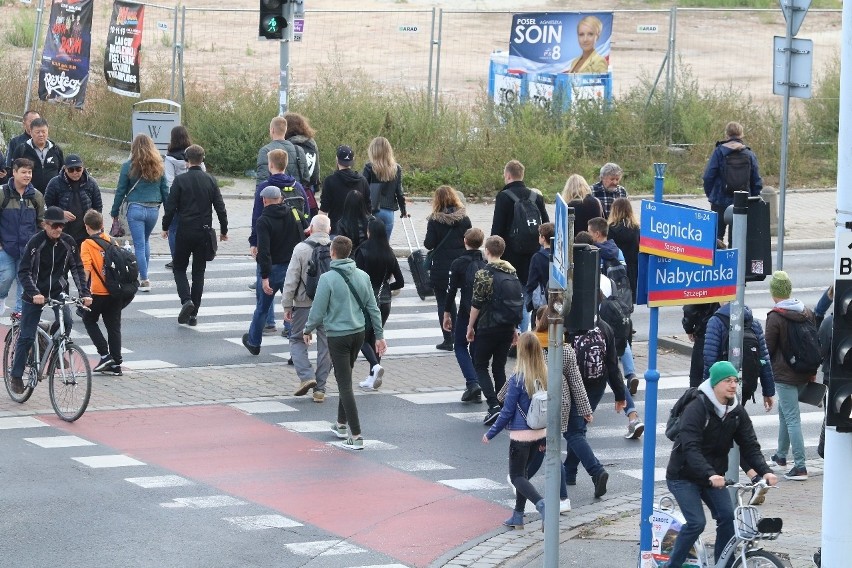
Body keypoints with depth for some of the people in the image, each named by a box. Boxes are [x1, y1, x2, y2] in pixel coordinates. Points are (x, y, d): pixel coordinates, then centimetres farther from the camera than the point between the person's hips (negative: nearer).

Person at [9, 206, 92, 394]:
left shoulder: (68, 243, -5)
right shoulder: (35, 243, -16)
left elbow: (77, 269, -2)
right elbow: (24, 272, -18)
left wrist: (85, 293, -15)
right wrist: (34, 293, -33)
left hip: (58, 291, 2)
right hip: (35, 293, -2)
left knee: (66, 321, -24)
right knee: (26, 336, -2)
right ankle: (16, 376, 10)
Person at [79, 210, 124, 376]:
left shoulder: (87, 244, -8)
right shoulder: (111, 240, 7)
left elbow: (87, 269, -17)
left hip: (99, 292, -5)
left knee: (89, 320, 15)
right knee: (114, 326, 11)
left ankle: (105, 355, 3)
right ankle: (115, 364, 10)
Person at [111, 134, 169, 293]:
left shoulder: (129, 166, -6)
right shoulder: (158, 166, 3)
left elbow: (120, 191, -2)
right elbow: (165, 190, 6)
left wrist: (115, 212, 7)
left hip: (136, 209, -4)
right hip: (153, 209, 4)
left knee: (139, 245, 1)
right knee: (145, 242, 22)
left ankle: (144, 280, -3)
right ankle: (143, 276, 27)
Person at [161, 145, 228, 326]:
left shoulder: (180, 180, -7)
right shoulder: (210, 180, 0)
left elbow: (171, 206, -7)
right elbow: (220, 207, 3)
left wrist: (165, 227, 6)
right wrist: (224, 229, 13)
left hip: (185, 231, -2)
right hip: (204, 232, 2)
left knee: (179, 268, 12)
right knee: (199, 271, 10)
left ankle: (186, 300, -12)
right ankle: (193, 313, 9)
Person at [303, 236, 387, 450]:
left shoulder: (328, 279, -16)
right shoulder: (362, 276, 2)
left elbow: (318, 311, -11)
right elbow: (373, 308, 6)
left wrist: (308, 330, 7)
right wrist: (379, 335, 13)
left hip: (338, 336, -6)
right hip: (359, 334, 6)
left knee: (345, 384, -3)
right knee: (345, 379, 24)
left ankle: (356, 436, -8)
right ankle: (341, 424, 36)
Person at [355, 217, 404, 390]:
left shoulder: (363, 252, -12)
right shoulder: (389, 254, 2)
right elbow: (400, 282, 4)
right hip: (384, 301, 5)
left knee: (363, 338, 8)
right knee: (375, 337, 15)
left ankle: (375, 365, -19)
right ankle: (372, 379, 12)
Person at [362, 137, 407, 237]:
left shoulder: (369, 167, -6)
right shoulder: (396, 169, 4)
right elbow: (399, 191, 6)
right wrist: (403, 210, 16)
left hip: (373, 211, -3)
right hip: (389, 212, 3)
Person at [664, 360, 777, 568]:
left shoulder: (737, 412, -1)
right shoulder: (696, 409, -21)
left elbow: (750, 446, -4)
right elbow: (691, 448, -31)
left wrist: (765, 471, -22)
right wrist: (710, 475, -45)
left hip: (714, 477, 6)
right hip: (684, 477, -6)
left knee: (727, 517, -12)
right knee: (696, 522, -18)